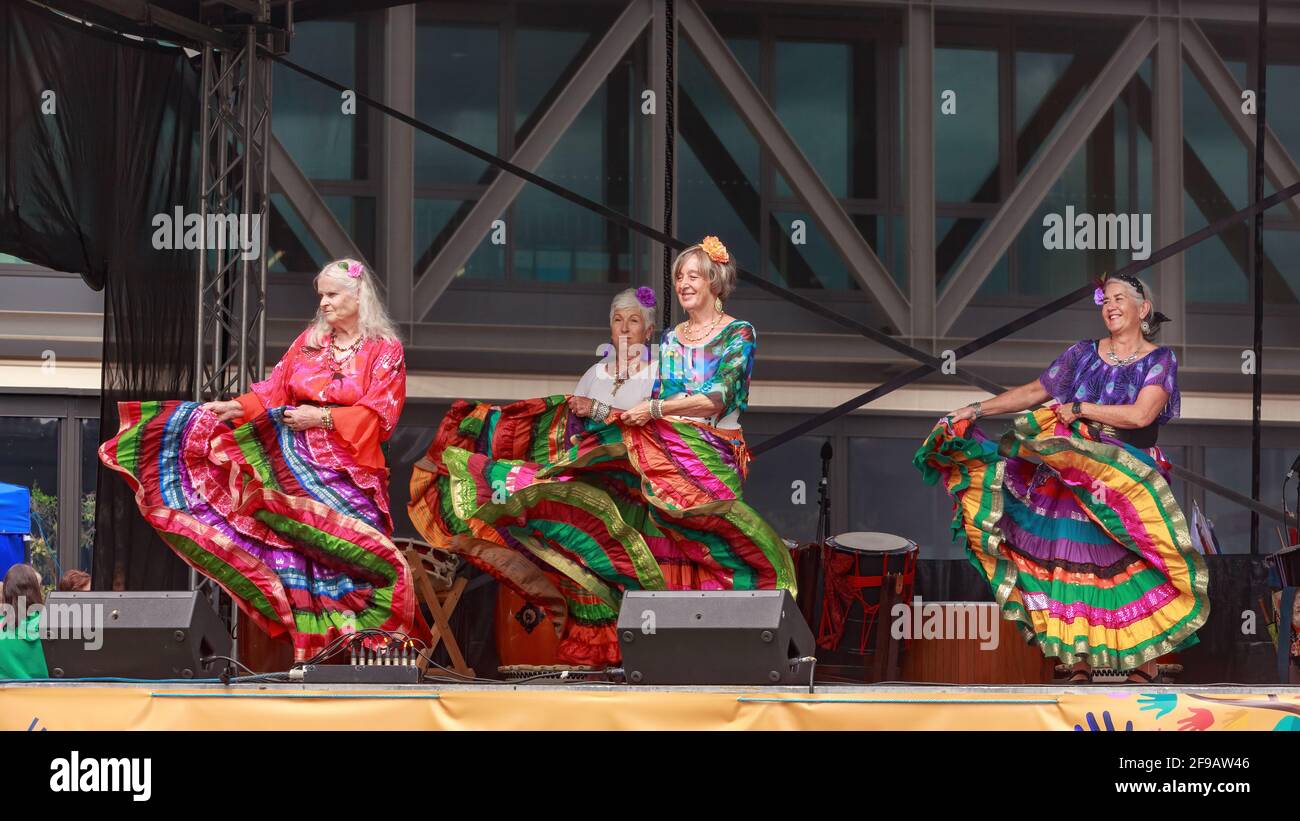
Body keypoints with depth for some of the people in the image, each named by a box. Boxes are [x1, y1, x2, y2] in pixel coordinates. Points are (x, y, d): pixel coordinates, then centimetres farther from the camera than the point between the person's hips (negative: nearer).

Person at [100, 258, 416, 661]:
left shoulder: (386, 350, 2)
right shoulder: (309, 340, 14)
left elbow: (379, 415, -7)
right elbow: (274, 389, 9)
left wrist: (323, 418, -15)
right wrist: (235, 408, -7)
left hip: (347, 466, -3)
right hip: (296, 454, 3)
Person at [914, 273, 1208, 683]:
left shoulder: (1160, 360, 0)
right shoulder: (1083, 354, 11)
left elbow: (1141, 414, -14)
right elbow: (1032, 392, 15)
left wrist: (1079, 409, -7)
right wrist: (977, 409, 9)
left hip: (1128, 482, -3)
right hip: (1072, 479, 3)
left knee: (1134, 571, -10)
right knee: (1073, 565, -2)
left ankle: (1144, 664, -2)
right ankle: (1078, 663, 5)